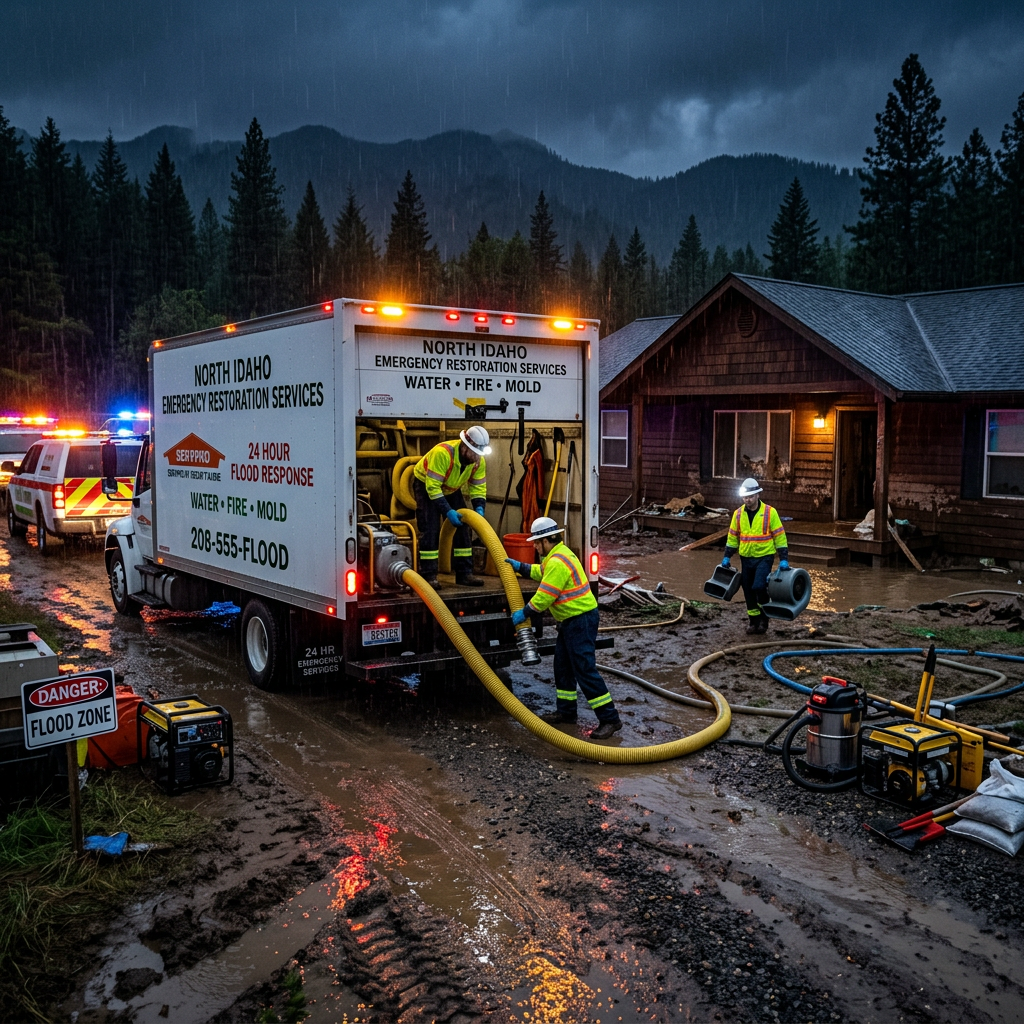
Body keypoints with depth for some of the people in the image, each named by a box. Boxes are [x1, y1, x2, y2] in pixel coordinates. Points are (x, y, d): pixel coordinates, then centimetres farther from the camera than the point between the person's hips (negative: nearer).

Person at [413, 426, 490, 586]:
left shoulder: (479, 461, -19)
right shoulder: (442, 452, -38)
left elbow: (479, 487, -9)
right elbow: (433, 486, -37)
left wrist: (479, 508, -27)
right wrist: (448, 511, -40)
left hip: (451, 489, 6)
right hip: (426, 485, -6)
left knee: (462, 528, 0)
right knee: (430, 530, -15)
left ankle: (464, 573, 7)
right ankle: (428, 576, -10)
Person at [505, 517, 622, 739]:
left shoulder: (557, 562, -22)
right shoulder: (558, 554, 12)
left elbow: (544, 596, -20)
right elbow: (540, 572, 33)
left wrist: (524, 614, -9)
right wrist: (519, 567, 30)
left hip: (581, 620, -11)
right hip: (571, 620, 11)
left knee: (585, 670, -11)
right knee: (563, 666, 19)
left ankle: (610, 718, -8)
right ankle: (566, 712, 30)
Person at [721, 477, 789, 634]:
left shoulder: (770, 512, -10)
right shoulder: (738, 513, 2)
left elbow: (780, 536, -7)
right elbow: (732, 536, 11)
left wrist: (784, 559, -11)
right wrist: (727, 557, 8)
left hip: (764, 557, -4)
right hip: (746, 558, 4)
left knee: (759, 587, -18)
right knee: (748, 591, 7)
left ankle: (765, 614, 7)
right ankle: (754, 620, 22)